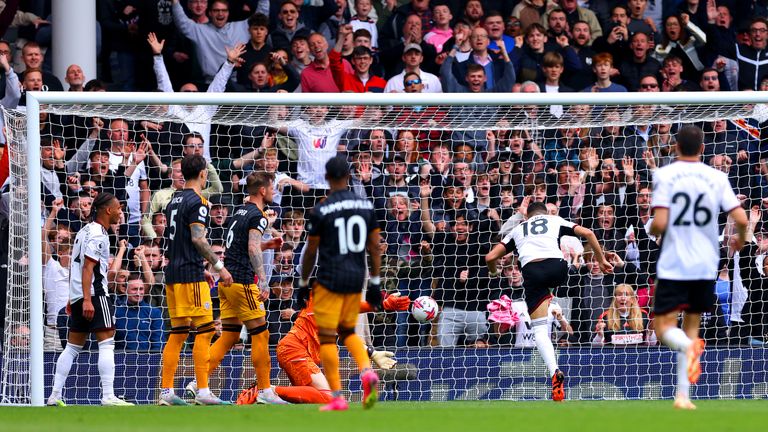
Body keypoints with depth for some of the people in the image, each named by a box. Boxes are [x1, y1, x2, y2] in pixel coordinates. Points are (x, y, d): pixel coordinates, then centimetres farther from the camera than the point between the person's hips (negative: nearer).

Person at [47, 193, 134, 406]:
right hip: (95, 294, -10)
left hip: (78, 296, 10)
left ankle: (55, 396, 8)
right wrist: (87, 300, -24)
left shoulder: (86, 231, 19)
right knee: (107, 343, -11)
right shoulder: (98, 235, -11)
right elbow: (87, 268, -18)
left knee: (73, 347, 10)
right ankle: (108, 396, -18)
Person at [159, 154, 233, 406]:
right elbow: (198, 239, -18)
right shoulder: (197, 202, -10)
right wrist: (219, 266, -13)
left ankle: (166, 392, 7)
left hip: (173, 272, 9)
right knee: (204, 330, -7)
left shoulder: (174, 201, 17)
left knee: (177, 333, 10)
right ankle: (202, 392, -12)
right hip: (190, 274, -9)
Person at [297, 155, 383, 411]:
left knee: (326, 336, 2)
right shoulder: (366, 206, 4)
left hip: (330, 279, -5)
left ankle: (337, 398, -2)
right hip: (356, 278, 5)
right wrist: (375, 284, 14)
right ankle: (367, 372, -6)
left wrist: (303, 284, 7)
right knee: (348, 331, 20)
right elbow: (375, 247, 7)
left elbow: (311, 251, -4)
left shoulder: (321, 211, -9)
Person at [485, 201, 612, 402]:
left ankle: (555, 372, -19)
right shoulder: (556, 221, 27)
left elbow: (490, 257, 27)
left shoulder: (518, 229, 31)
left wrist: (493, 273, 48)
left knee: (540, 329, -1)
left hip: (531, 271, 1)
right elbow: (587, 233, 15)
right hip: (556, 266, -1)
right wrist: (601, 260, 22)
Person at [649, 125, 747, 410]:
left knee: (664, 328, 0)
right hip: (706, 266, 3)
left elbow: (659, 224, -14)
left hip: (673, 266, -3)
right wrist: (740, 239, 17)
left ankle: (689, 345, -35)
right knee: (691, 326, 15)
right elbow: (741, 219, -4)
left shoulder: (664, 175, -6)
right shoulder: (717, 178, 1)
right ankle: (683, 395, 10)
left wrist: (652, 230, 9)